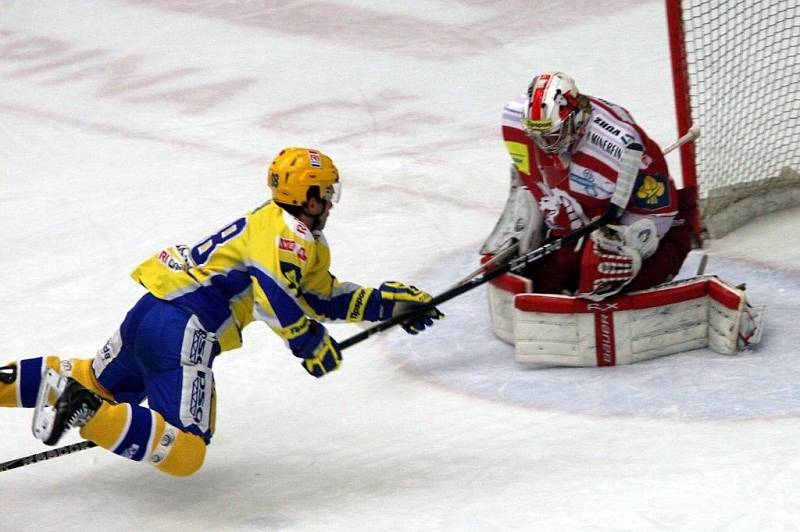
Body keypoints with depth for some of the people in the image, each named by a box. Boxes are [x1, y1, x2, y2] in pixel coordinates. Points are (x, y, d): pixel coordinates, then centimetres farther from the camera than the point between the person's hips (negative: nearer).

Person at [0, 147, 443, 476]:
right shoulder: (289, 232, -9)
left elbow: (323, 298, 28)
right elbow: (272, 293, -24)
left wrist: (387, 302, 23)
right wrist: (311, 342, -14)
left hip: (150, 312, 10)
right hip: (182, 328, -10)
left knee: (101, 382, 33)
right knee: (183, 452, -19)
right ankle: (87, 413, -27)